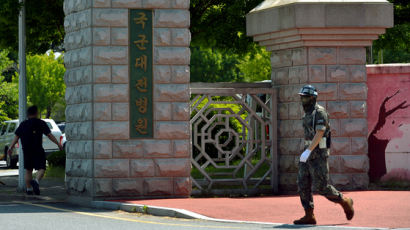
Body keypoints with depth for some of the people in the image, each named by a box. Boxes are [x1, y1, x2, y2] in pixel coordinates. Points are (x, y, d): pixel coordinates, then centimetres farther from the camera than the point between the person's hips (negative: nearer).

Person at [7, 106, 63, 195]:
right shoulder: (41, 123, -1)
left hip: (26, 150, 4)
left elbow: (16, 137, 10)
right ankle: (36, 181, -30)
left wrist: (11, 147, 16)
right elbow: (49, 135, -6)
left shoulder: (23, 124, 10)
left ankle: (29, 189, 17)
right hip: (38, 150, -4)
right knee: (41, 168, -2)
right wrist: (58, 144, -2)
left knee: (28, 170, 14)